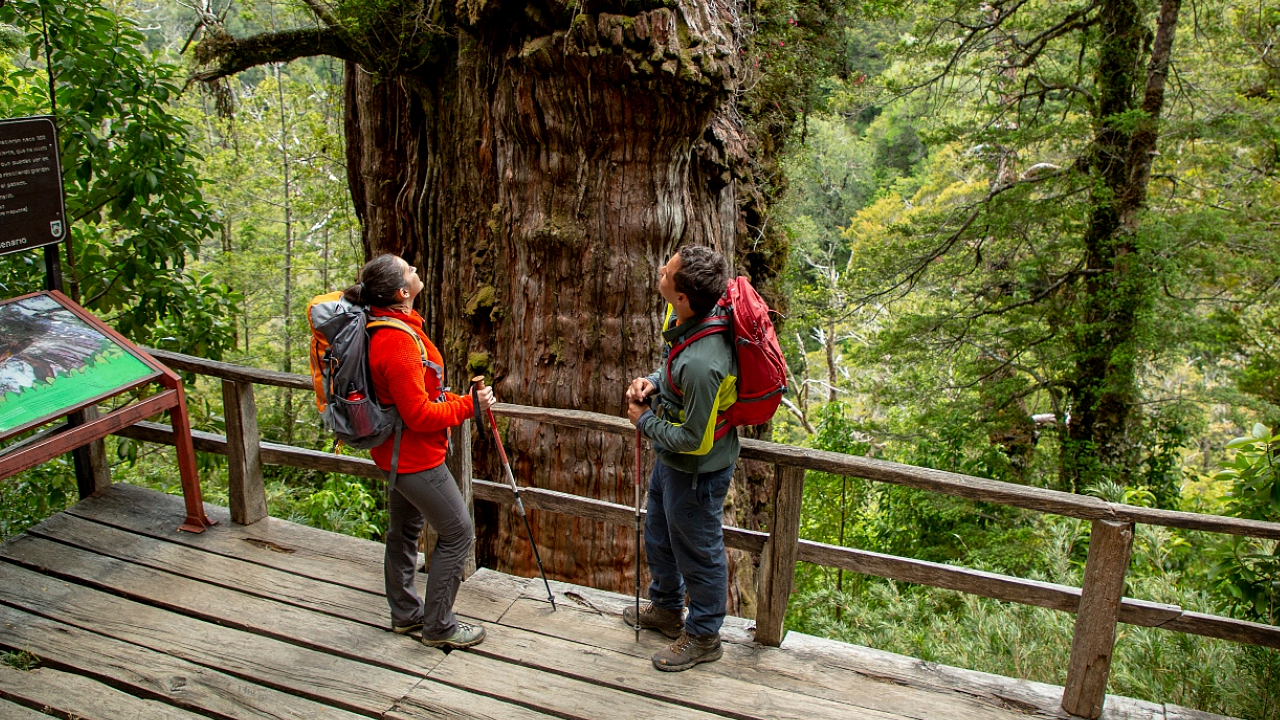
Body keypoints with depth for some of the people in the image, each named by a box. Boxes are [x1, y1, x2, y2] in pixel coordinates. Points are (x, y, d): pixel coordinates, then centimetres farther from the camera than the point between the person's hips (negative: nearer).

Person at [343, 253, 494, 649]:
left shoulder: (388, 327, 3)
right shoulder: (398, 342, -30)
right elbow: (420, 415, -27)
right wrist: (469, 405, -17)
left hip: (398, 451, 11)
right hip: (415, 457, -11)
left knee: (404, 530, 21)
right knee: (458, 532, 0)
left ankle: (405, 614, 38)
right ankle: (438, 626, 11)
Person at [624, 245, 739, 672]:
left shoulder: (701, 364, -40)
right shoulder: (687, 317, -12)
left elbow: (695, 440, -28)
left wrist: (645, 421, -14)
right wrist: (653, 382, -8)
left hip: (696, 469, -10)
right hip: (670, 460, 10)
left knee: (697, 552, 13)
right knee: (659, 536, 28)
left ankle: (702, 636, 37)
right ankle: (666, 609, 52)